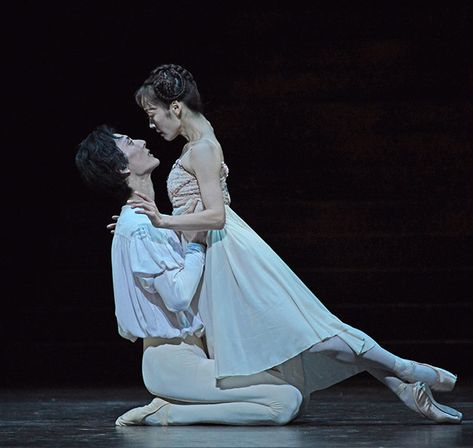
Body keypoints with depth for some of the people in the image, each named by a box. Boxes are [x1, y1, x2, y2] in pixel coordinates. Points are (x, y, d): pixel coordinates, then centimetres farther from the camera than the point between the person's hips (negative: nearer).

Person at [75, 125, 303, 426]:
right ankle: (169, 414, -12)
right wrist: (197, 243, -9)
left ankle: (168, 407, 6)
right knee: (287, 401, -18)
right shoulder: (140, 227, -16)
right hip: (173, 359, -10)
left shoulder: (146, 220, 15)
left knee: (293, 397, 9)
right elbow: (178, 296, -23)